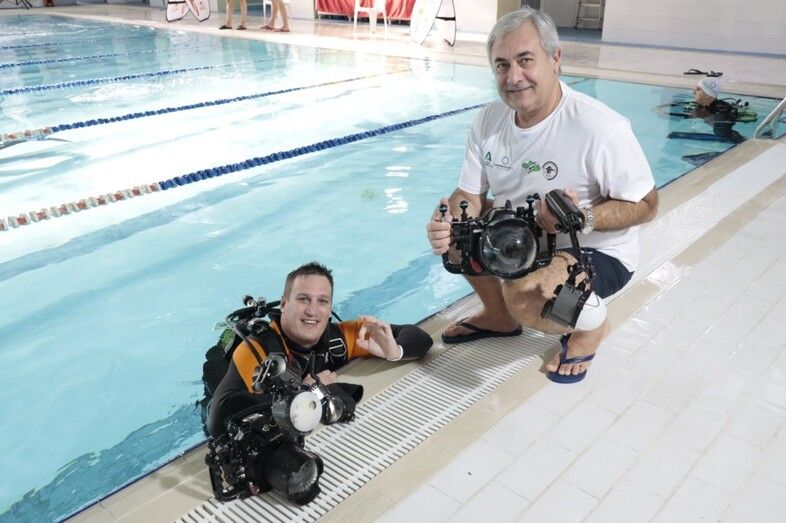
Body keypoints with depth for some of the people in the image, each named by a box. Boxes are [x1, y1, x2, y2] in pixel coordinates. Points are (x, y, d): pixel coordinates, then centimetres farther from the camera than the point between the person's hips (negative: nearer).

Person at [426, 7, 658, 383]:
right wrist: (449, 222, -28)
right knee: (451, 229, -4)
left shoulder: (601, 129, -27)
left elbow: (646, 206, -17)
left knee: (524, 295, -33)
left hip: (599, 252, -7)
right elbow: (470, 195, -4)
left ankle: (589, 327, 3)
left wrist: (585, 219, -35)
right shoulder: (488, 120, -8)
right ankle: (498, 315, 17)